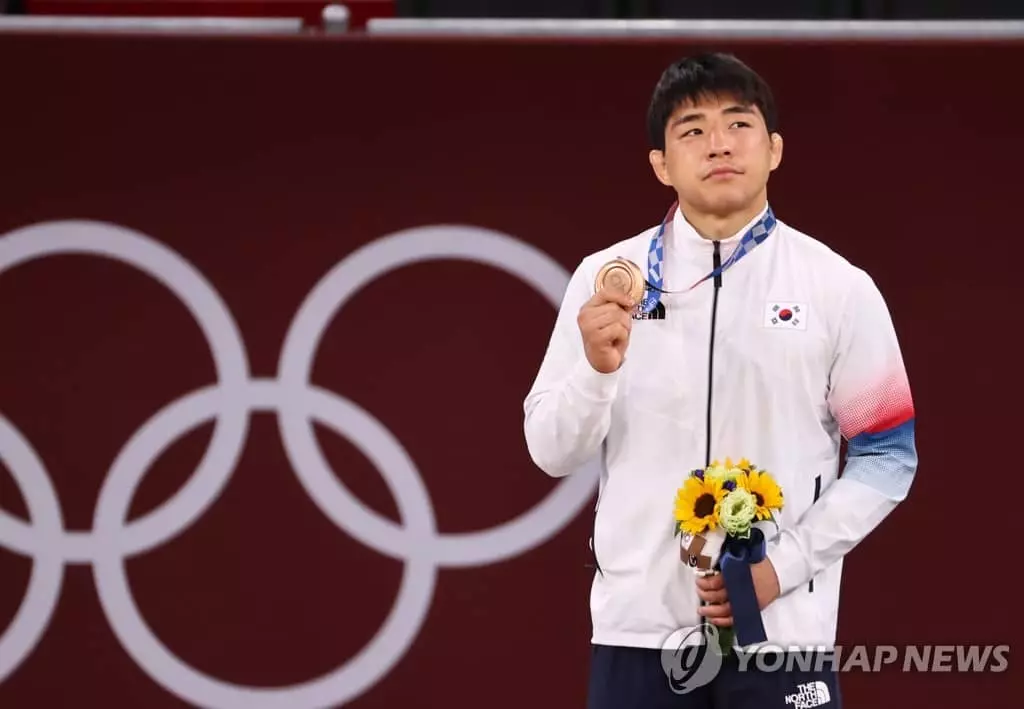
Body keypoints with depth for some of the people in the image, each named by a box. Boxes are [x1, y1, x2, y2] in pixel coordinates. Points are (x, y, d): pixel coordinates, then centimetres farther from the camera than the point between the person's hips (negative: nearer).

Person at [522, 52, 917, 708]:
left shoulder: (841, 289, 1)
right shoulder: (606, 278, 4)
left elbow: (887, 458, 3)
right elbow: (552, 451, 6)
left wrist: (783, 566, -8)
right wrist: (598, 368, -14)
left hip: (782, 630, -1)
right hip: (637, 629, 1)